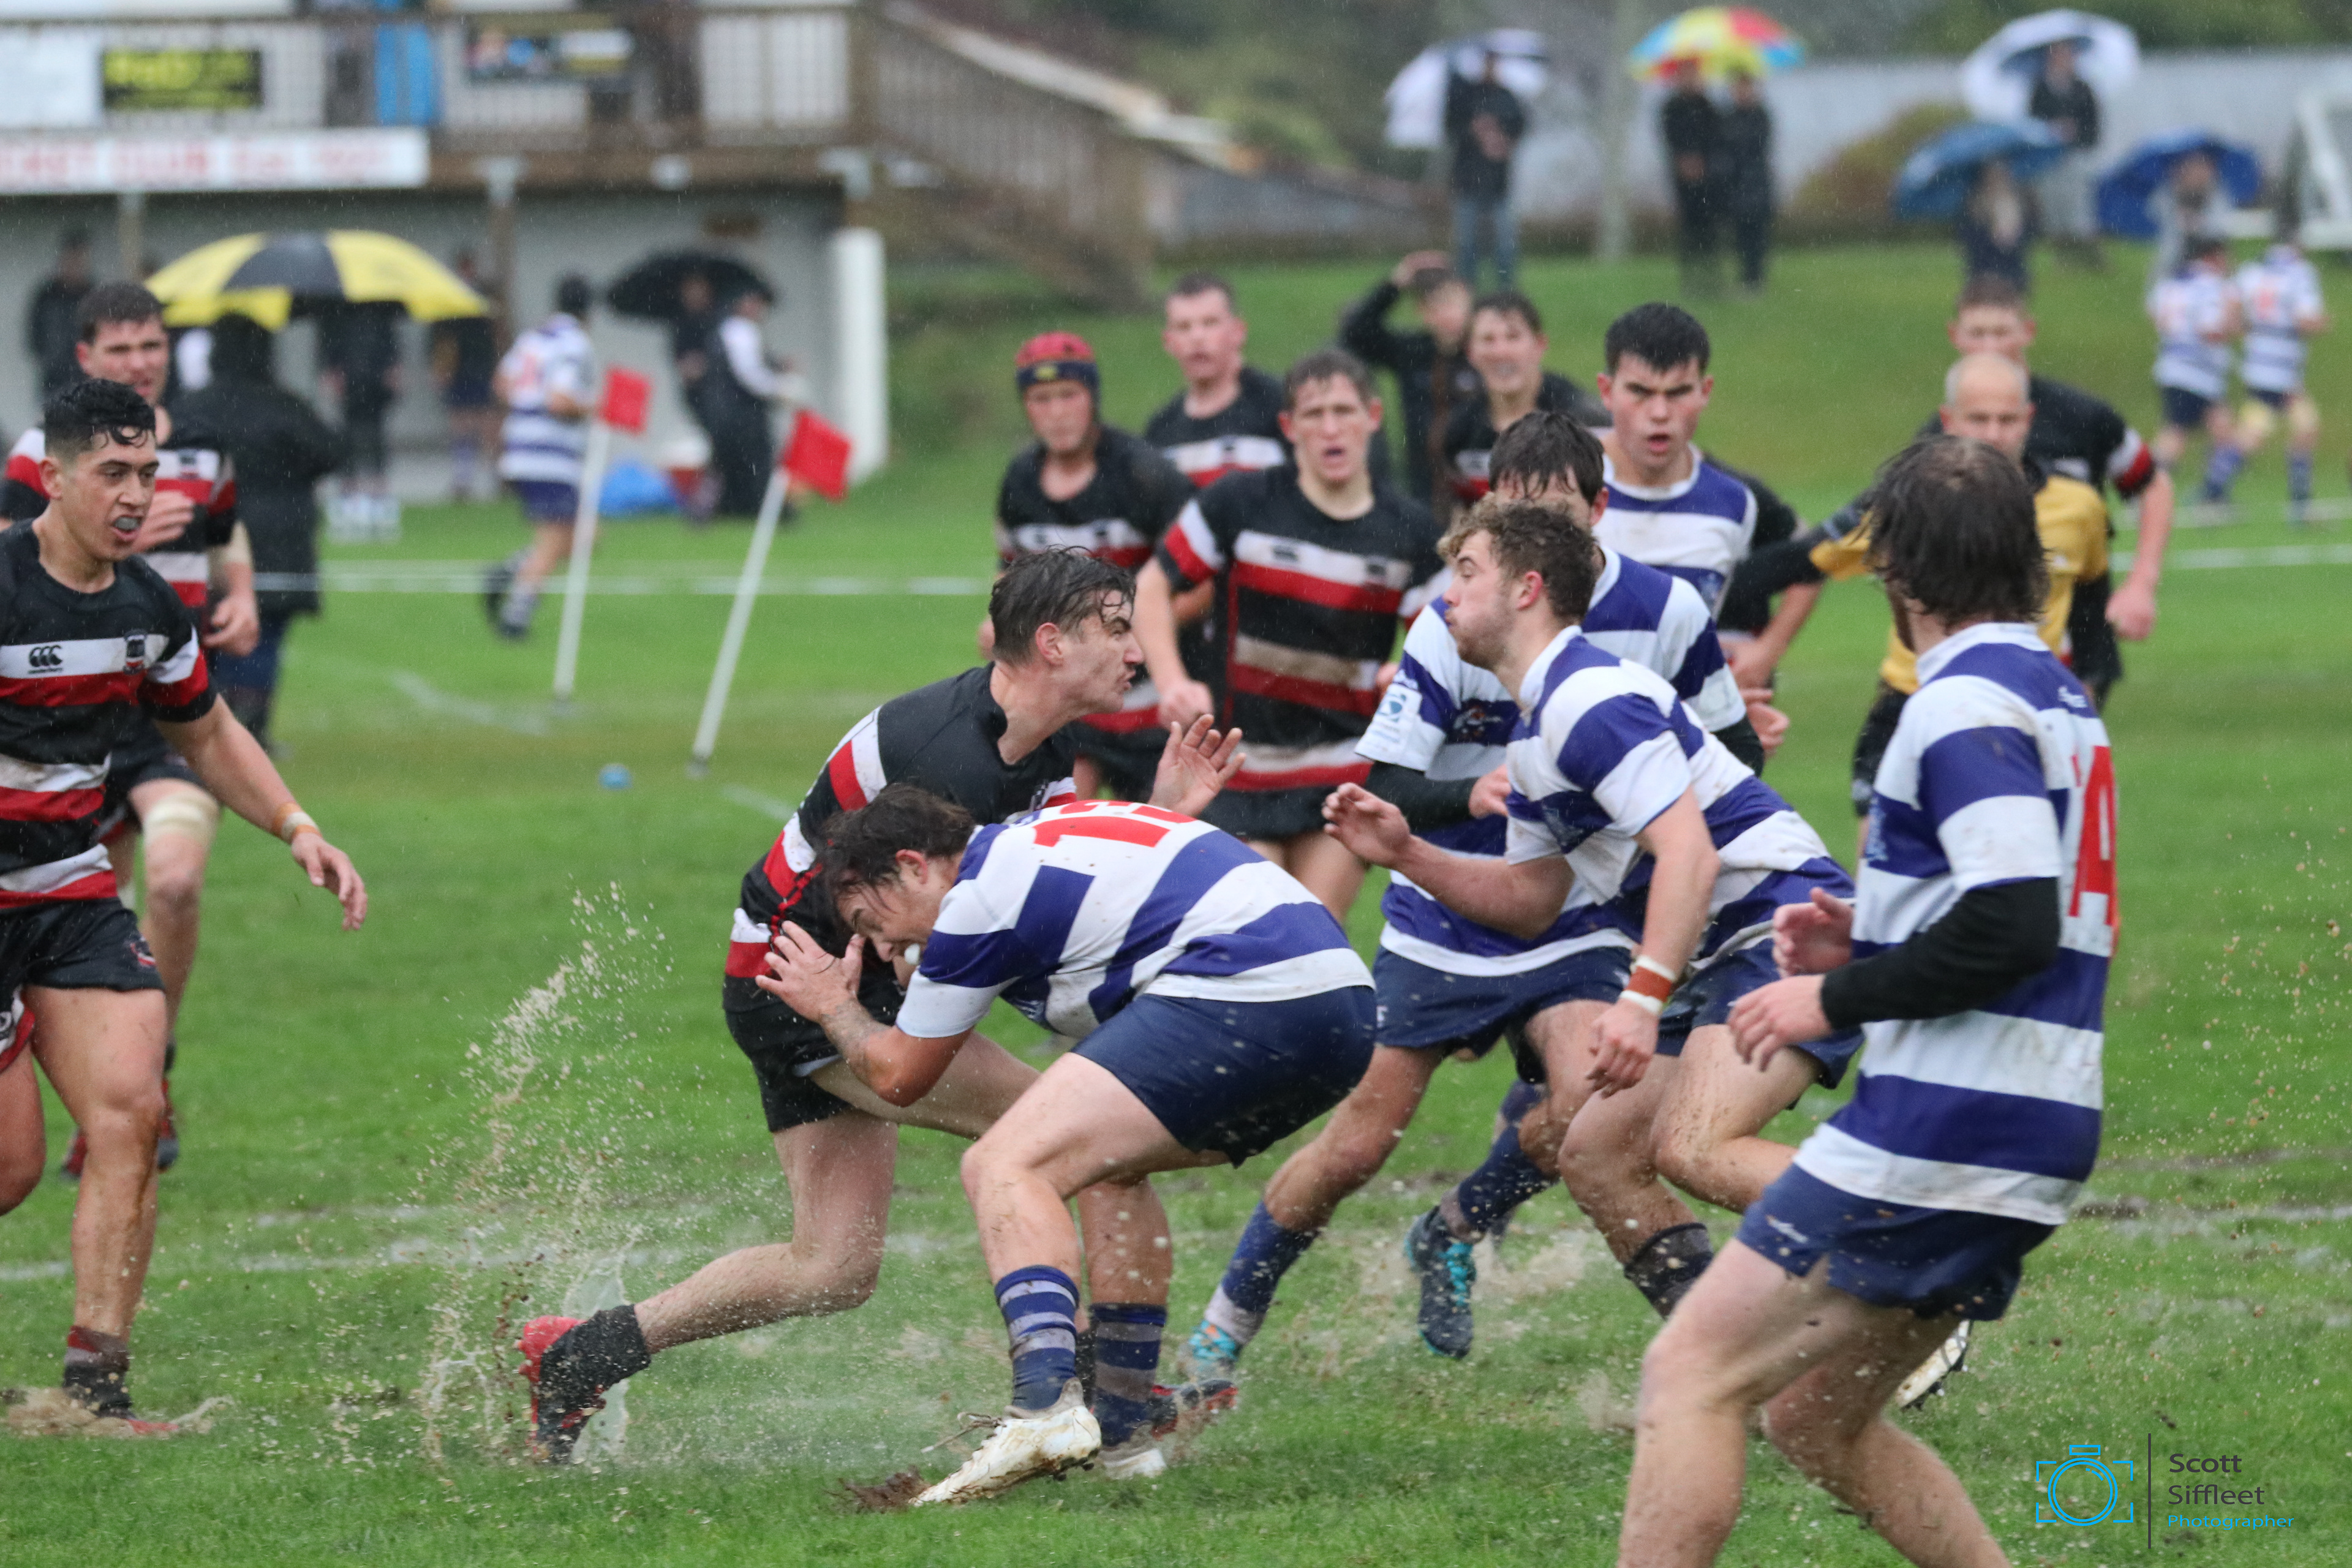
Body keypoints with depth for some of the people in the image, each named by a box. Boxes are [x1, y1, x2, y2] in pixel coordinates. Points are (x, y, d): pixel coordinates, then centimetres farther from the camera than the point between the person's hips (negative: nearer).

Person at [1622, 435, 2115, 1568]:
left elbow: (2014, 925, -24)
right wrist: (1871, 941, 15)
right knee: (1814, 1418, 18)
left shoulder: (1966, 705, -14)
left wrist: (1838, 997, -13)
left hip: (1943, 1128, -10)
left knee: (1690, 1374, -9)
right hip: (2033, 1140, 10)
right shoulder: (2057, 697, 17)